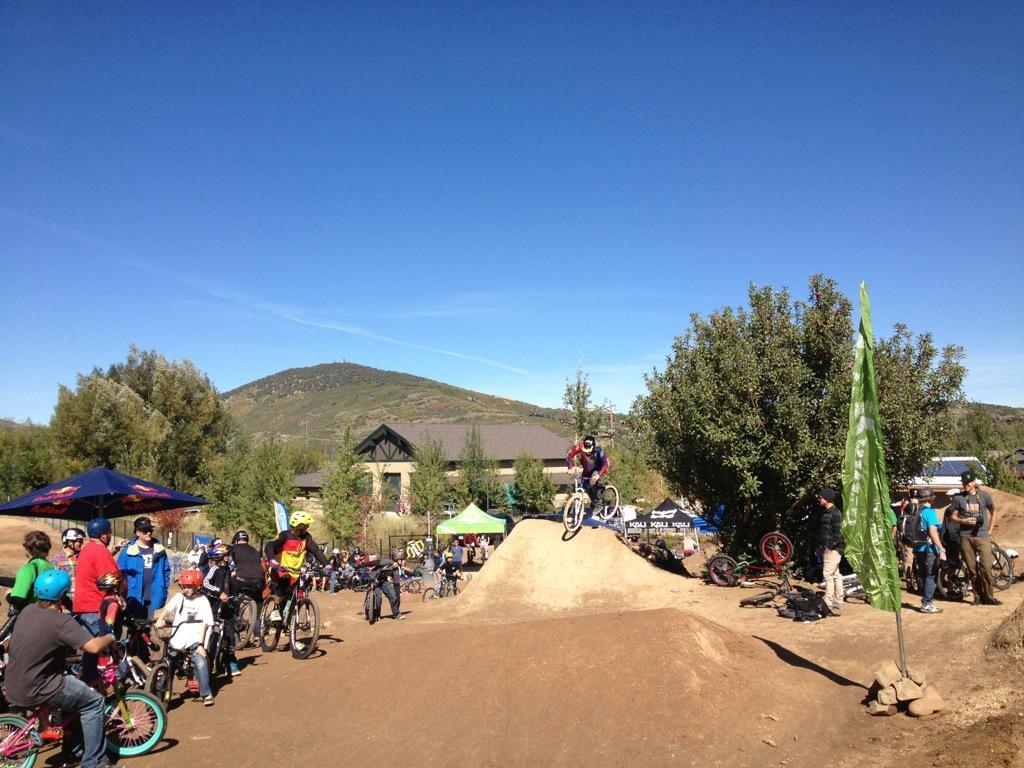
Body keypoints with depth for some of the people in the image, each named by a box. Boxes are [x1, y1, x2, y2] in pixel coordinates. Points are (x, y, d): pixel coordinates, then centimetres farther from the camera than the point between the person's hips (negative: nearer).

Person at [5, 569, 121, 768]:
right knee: (94, 701, 2)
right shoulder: (60, 621, -21)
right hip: (34, 691, -9)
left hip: (13, 686, 9)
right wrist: (111, 637, -9)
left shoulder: (28, 610, 4)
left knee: (77, 695, 25)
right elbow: (93, 647, -28)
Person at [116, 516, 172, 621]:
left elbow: (166, 571, 8)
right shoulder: (128, 551, -5)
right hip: (135, 598, -2)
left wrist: (164, 591, 4)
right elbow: (120, 573, -4)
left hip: (153, 598, 2)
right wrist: (123, 595, -8)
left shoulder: (159, 550, 4)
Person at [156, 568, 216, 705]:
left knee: (201, 663, -22)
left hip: (194, 640, -3)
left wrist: (200, 644, -13)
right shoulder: (179, 597, 10)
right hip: (177, 640, 3)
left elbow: (203, 624, -5)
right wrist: (160, 619, -26)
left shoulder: (202, 601, 1)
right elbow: (167, 609, -4)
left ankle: (206, 694, -11)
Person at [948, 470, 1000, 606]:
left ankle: (988, 597, 5)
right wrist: (964, 521, -12)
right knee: (972, 569, 4)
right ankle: (978, 597, 14)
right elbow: (953, 516, 8)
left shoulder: (984, 495, 3)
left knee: (986, 567, -9)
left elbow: (993, 512, 17)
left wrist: (989, 530, 11)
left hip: (982, 536, 0)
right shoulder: (958, 498, 2)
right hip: (966, 537, 1)